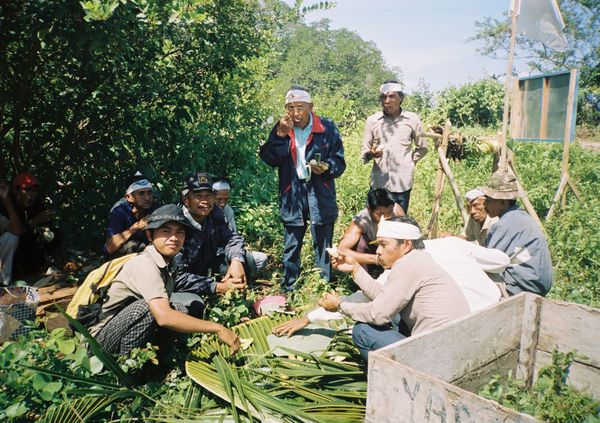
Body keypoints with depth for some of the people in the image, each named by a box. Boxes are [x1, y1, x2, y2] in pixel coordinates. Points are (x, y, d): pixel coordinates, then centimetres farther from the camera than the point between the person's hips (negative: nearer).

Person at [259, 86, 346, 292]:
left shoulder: (327, 128, -4)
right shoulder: (281, 128, 2)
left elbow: (339, 161, 0)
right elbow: (269, 159, -8)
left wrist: (327, 168, -21)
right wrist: (280, 135, -19)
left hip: (320, 194, -1)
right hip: (292, 194, 2)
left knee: (323, 246, 7)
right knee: (291, 247, 12)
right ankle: (287, 288, 26)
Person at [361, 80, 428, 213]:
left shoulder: (412, 120, 3)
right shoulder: (372, 120, 3)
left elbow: (422, 147, 16)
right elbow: (364, 152, 5)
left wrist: (410, 161, 6)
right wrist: (371, 154, -16)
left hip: (402, 183, 0)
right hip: (379, 183, 0)